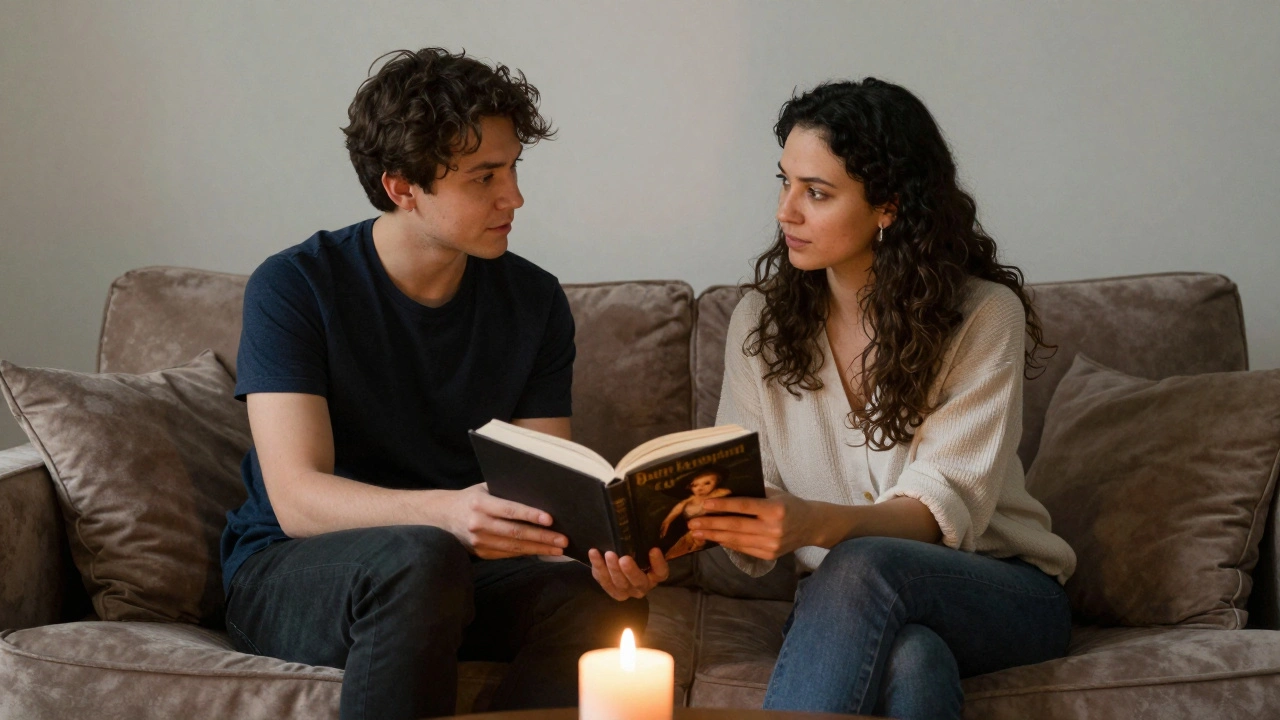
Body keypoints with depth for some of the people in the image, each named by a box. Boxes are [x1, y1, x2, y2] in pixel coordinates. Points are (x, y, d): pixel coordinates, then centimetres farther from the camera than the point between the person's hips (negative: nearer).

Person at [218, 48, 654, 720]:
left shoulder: (534, 300, 1)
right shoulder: (293, 288, -12)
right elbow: (297, 499, -21)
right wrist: (446, 511, -40)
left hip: (455, 571, 4)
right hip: (283, 572, -3)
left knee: (606, 599, -26)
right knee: (421, 555, -37)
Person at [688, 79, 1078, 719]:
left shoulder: (984, 315, -9)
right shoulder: (761, 320, 3)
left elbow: (947, 506, -18)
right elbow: (747, 494, 0)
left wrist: (818, 524, -38)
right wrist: (691, 525, -25)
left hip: (1000, 589, -1)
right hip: (848, 607, 2)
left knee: (859, 566, -37)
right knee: (910, 660, -38)